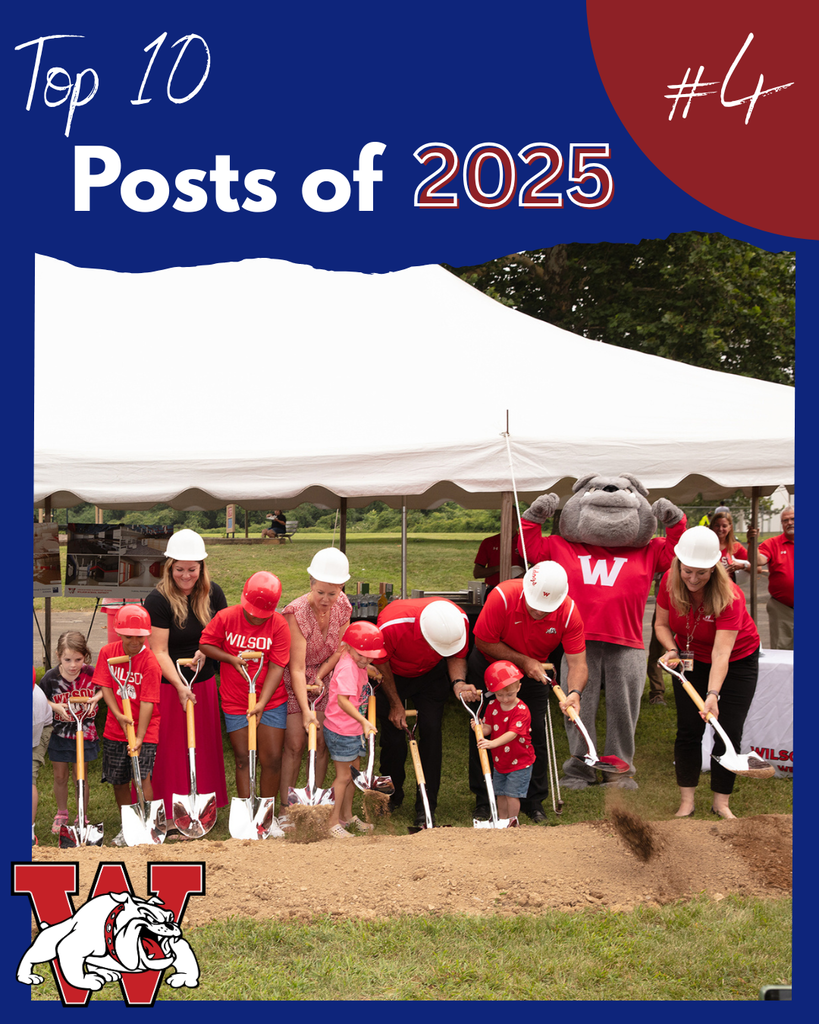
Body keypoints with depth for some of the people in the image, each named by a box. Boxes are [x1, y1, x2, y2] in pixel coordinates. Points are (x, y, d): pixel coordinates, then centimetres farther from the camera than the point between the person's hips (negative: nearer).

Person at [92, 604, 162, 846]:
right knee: (118, 780, 10)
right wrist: (118, 714, -17)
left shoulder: (150, 663, -15)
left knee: (142, 775, -14)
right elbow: (105, 687, -3)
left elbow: (147, 702, -18)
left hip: (144, 729, -4)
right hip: (115, 729, 4)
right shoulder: (108, 653, -2)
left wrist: (139, 737, -23)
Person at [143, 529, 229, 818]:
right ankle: (168, 813, 14)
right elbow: (159, 652, -17)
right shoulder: (158, 600, -15)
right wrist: (180, 686, -27)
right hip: (168, 685, -5)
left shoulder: (212, 593, -1)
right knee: (170, 750, 3)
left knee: (204, 747, 14)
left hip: (204, 683, 5)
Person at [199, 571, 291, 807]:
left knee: (272, 759, -1)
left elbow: (276, 667, -13)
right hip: (235, 703, 1)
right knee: (242, 758, 6)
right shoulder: (226, 617, -6)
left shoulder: (279, 625, -11)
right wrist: (232, 659, -13)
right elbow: (205, 644, 3)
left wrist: (262, 703, -20)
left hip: (271, 700, -1)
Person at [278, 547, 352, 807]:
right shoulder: (297, 613, -26)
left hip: (324, 679, 4)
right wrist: (305, 710, -29)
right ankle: (286, 807, 1)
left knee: (321, 741, 0)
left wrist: (321, 676, -13)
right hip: (295, 682, -4)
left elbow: (339, 649, 1)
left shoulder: (343, 607, -10)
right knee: (294, 743, -7)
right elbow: (297, 668, -26)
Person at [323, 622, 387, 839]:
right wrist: (363, 721, -38)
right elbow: (342, 700, -32)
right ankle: (332, 821, 10)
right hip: (341, 730, -9)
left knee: (354, 773, 18)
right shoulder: (347, 666, -24)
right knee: (344, 776, -1)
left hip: (354, 729, 9)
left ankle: (347, 815, 32)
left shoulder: (359, 664, 6)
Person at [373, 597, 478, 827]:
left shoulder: (459, 621, -32)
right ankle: (392, 796, 24)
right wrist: (395, 704, -11)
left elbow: (457, 656, -10)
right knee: (393, 734, -4)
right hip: (392, 675, -2)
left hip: (431, 673, 2)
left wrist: (458, 683, -31)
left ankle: (426, 808, 0)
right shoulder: (391, 626, -41)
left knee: (432, 730, -9)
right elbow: (381, 664, -19)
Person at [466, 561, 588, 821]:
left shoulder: (569, 612, -26)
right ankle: (483, 800, 14)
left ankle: (534, 801, 13)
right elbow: (483, 642, -23)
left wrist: (574, 692, -45)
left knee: (536, 732, -2)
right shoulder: (502, 597, -33)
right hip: (489, 665, -1)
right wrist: (523, 660, -27)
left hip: (534, 672, 1)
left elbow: (577, 661, -25)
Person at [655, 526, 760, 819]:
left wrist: (713, 694, -51)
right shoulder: (670, 582, -21)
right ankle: (686, 803, 6)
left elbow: (721, 654, -40)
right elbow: (662, 624, -6)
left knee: (729, 732, -7)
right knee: (688, 729, -4)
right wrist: (672, 650, -26)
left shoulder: (730, 597, -34)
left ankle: (721, 803, 9)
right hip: (691, 659, 3)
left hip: (737, 661, -3)